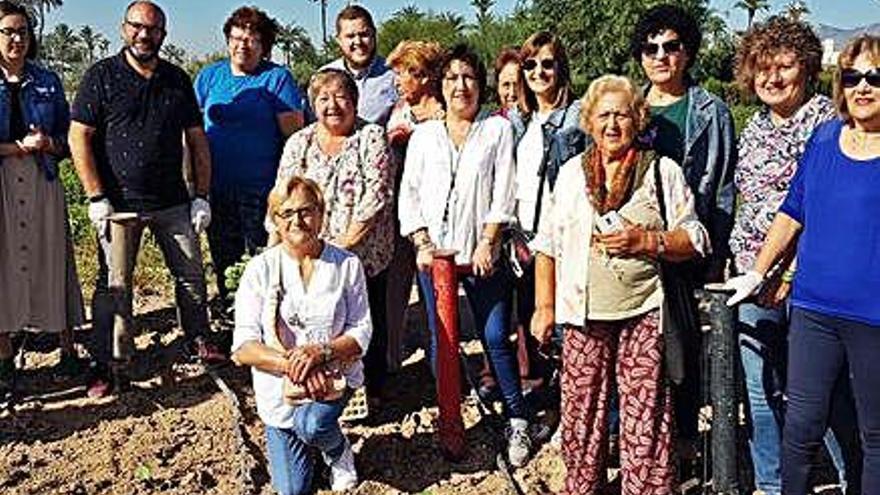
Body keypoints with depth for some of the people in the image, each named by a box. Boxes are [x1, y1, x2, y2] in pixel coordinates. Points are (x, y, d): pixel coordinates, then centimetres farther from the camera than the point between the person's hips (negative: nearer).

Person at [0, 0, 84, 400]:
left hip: (42, 183, 2)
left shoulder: (47, 81, 11)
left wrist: (48, 145, -10)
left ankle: (68, 348, 14)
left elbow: (67, 135, 10)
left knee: (52, 262, 4)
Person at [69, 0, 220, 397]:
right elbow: (79, 137, -5)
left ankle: (198, 341, 28)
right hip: (119, 202, -3)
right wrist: (96, 197, -11)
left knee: (191, 275, 9)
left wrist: (202, 196, 4)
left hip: (172, 202, 4)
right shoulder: (102, 76, -1)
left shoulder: (177, 79, 9)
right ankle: (108, 365, 11)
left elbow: (197, 140, 11)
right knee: (114, 285, 1)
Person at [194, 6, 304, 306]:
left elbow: (294, 131, -4)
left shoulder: (277, 78, -1)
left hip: (261, 187, -4)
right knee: (223, 259, 13)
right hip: (216, 187, 5)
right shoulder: (209, 76, 12)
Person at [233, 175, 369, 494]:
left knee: (311, 425, -33)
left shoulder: (347, 265, -6)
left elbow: (361, 334, -7)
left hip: (334, 376, -1)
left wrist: (321, 353, -26)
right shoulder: (260, 269, -8)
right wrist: (291, 363, -28)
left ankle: (338, 451, 4)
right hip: (279, 388, 1)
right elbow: (242, 349, -12)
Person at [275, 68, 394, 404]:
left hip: (365, 255, -2)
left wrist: (347, 241, -15)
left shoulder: (371, 137, 0)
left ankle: (373, 393, 24)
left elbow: (377, 195, -9)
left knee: (369, 324, 6)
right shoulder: (298, 143, 11)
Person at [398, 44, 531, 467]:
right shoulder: (423, 135, 12)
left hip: (481, 254, -2)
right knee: (440, 340, 6)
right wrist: (422, 244, -4)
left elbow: (503, 193, -1)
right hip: (434, 253, 2)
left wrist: (487, 243, -9)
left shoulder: (498, 130, 6)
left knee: (496, 338, -2)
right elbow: (409, 194, 8)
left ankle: (517, 421, 10)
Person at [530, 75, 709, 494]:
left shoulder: (663, 171, 5)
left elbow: (695, 240, 2)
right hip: (582, 315, 2)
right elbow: (547, 245, 13)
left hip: (644, 314, -2)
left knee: (645, 423, -3)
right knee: (581, 417, 8)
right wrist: (544, 307, 8)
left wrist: (645, 241, -14)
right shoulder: (571, 172, 12)